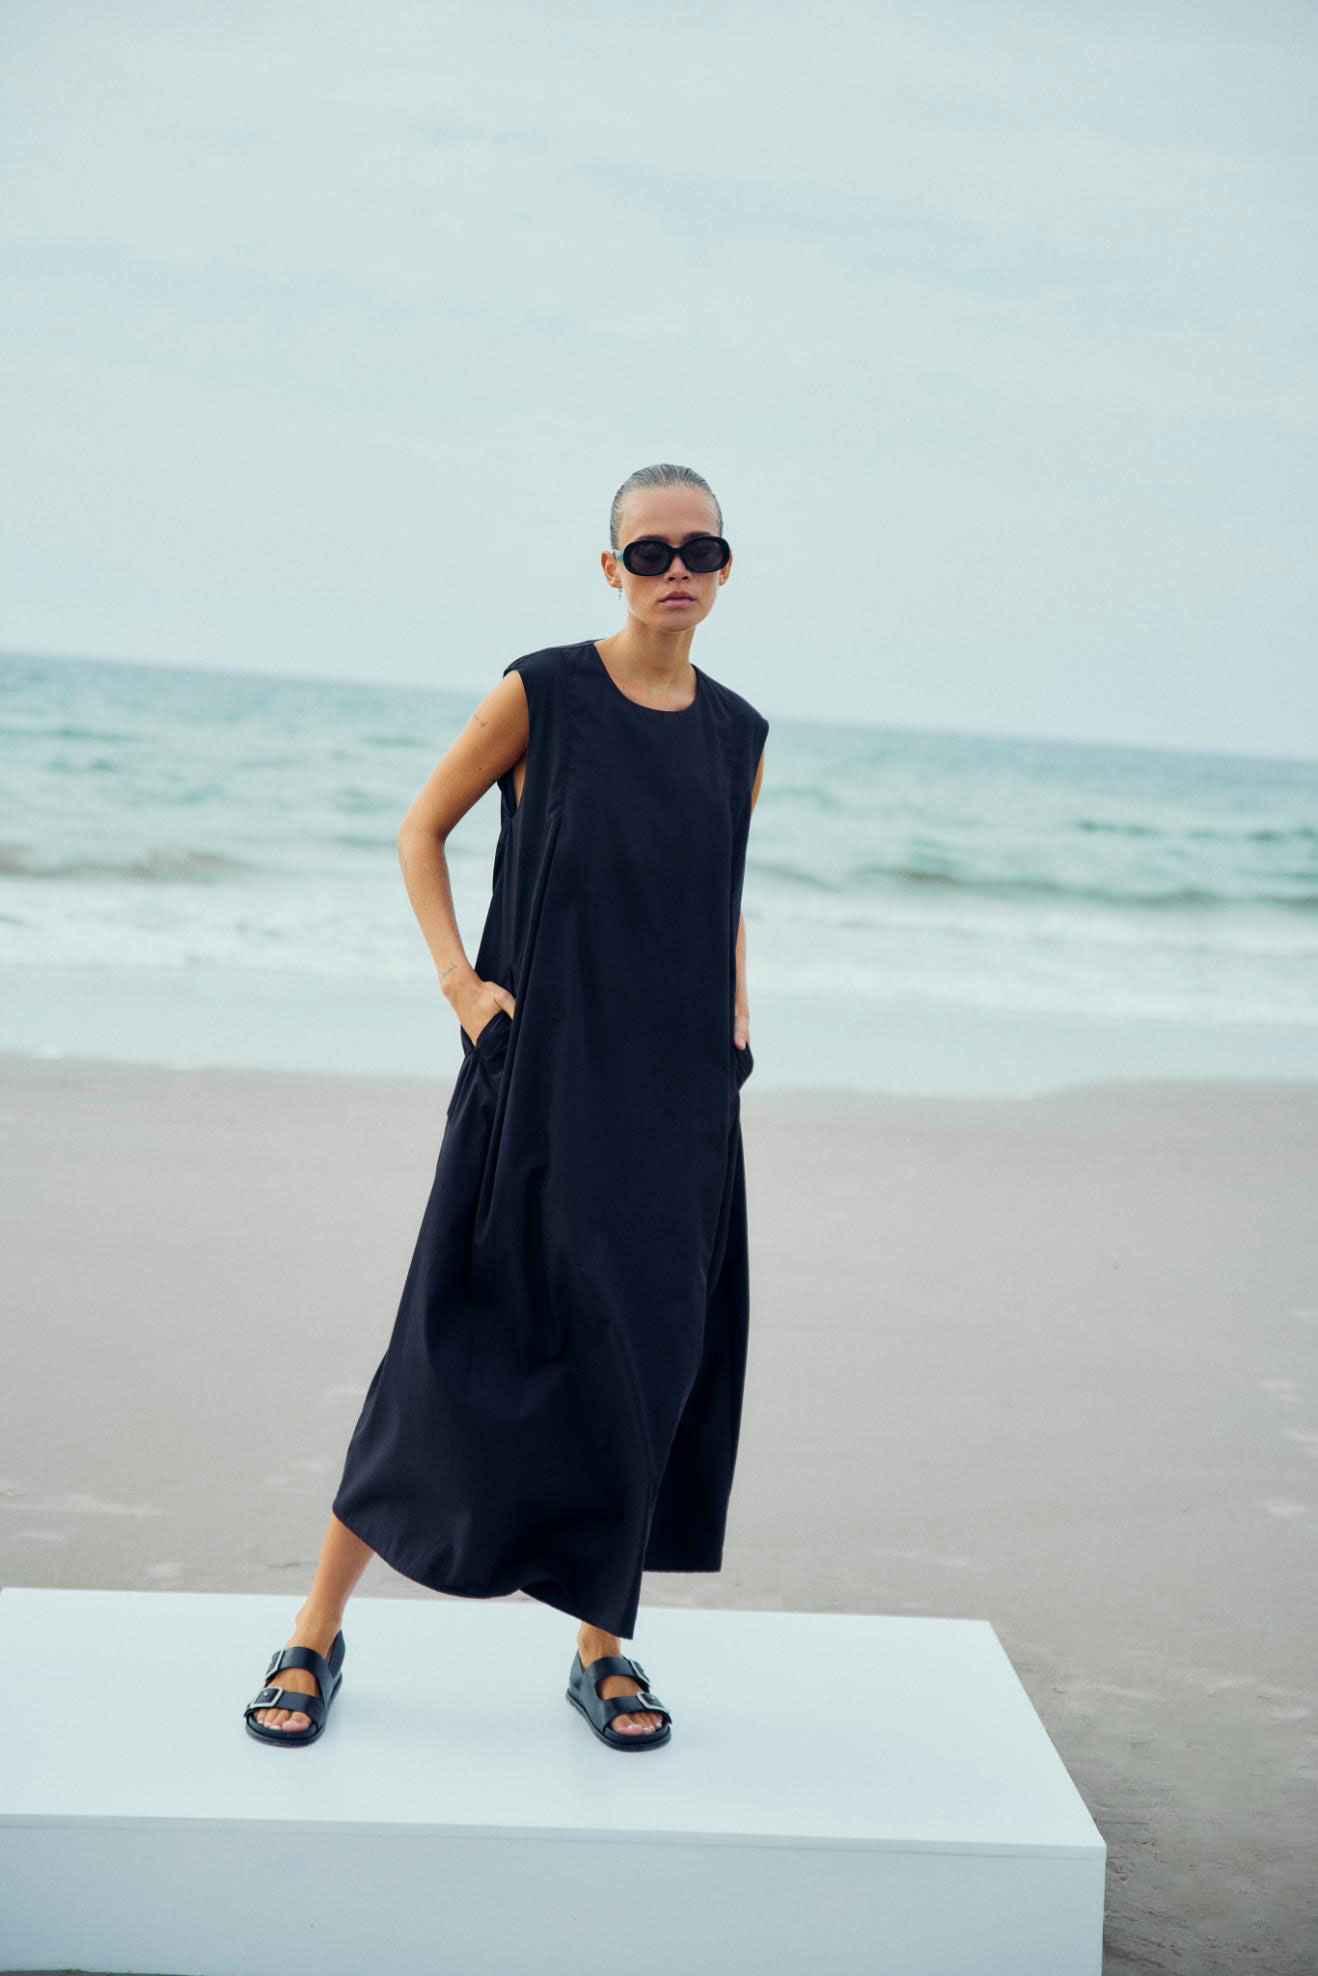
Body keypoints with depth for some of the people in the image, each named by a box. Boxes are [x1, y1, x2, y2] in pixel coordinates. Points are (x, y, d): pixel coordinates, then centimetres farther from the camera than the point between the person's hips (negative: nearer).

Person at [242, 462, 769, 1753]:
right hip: (537, 1075, -4)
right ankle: (317, 1634, 12)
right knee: (462, 1351, -2)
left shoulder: (737, 734, 8)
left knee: (644, 1358, 6)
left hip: (677, 1092, 4)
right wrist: (459, 983, -6)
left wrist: (735, 1021, 8)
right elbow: (421, 830, 4)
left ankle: (603, 1646, 21)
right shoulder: (542, 695, -4)